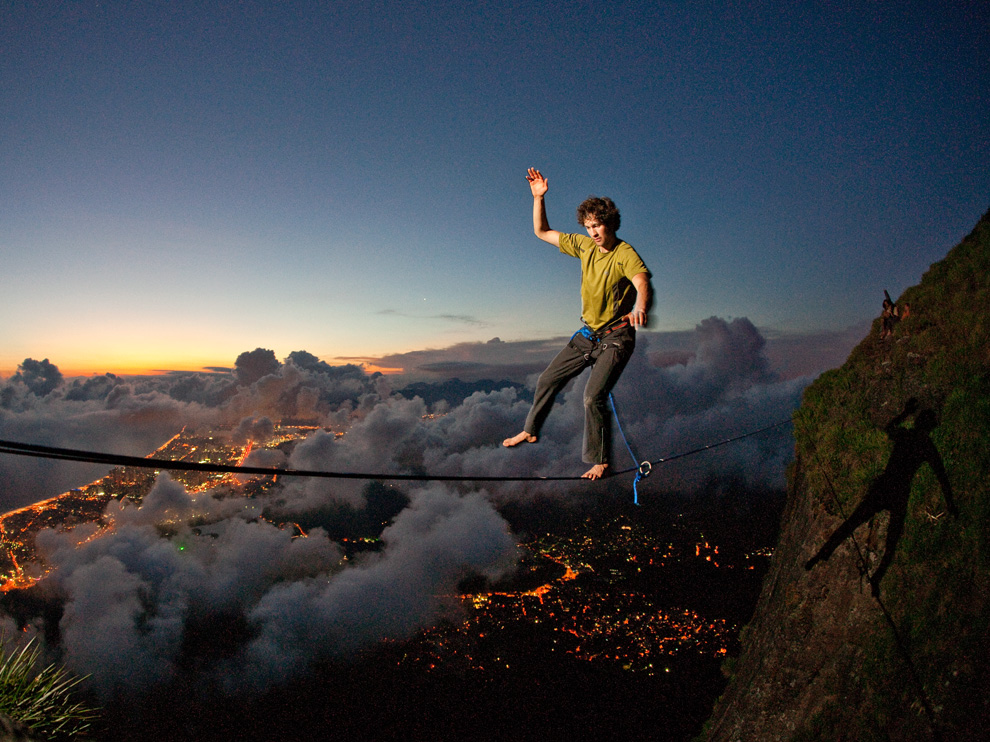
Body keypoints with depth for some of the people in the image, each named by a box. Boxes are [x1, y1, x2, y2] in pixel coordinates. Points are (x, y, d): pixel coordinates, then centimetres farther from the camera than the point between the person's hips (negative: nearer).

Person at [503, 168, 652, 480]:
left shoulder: (625, 254, -18)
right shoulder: (584, 245, 1)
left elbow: (642, 283, -38)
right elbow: (542, 232, 8)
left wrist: (639, 308, -60)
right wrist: (539, 198, -4)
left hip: (615, 338, -7)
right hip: (587, 334, 7)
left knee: (593, 396, -19)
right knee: (547, 380, 13)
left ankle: (599, 461, -3)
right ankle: (530, 431, 34)